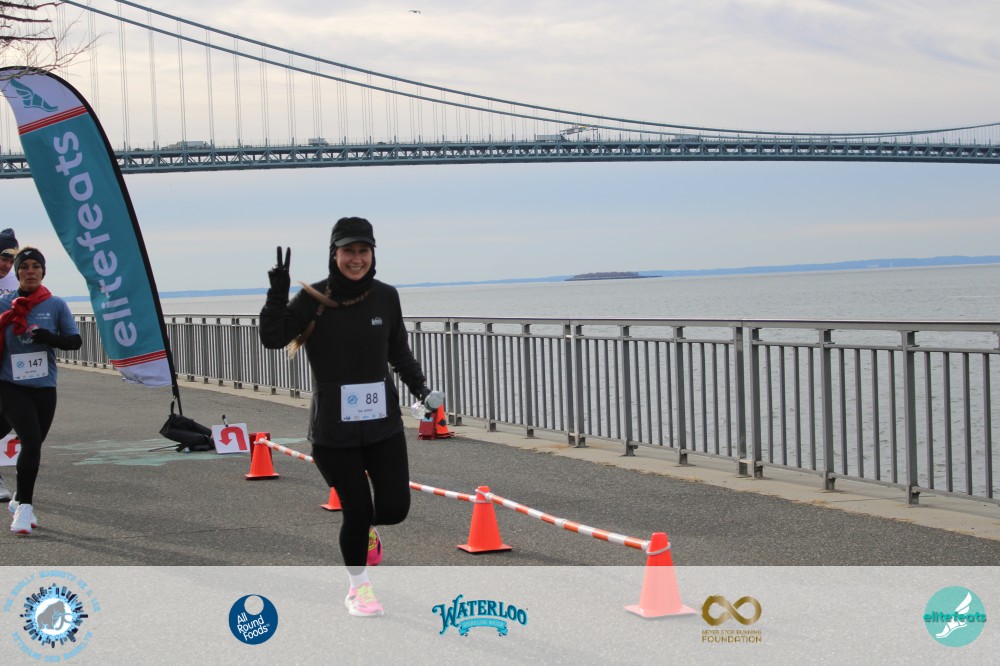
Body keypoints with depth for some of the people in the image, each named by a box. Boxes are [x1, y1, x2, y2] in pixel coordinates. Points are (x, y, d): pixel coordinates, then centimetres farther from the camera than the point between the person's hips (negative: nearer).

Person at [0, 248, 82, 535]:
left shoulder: (56, 305, 1)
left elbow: (75, 340, 0)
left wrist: (51, 338, -16)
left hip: (44, 387, 2)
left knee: (33, 446, 11)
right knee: (31, 441, -18)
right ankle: (25, 506, -11)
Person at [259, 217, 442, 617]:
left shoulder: (385, 297, 1)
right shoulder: (314, 298, -8)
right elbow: (272, 338, -15)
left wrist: (419, 386, 2)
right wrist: (278, 293, -25)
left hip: (382, 422, 3)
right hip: (333, 427, -3)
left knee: (395, 508, -2)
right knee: (357, 509, 0)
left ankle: (366, 530, 37)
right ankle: (358, 588, 27)